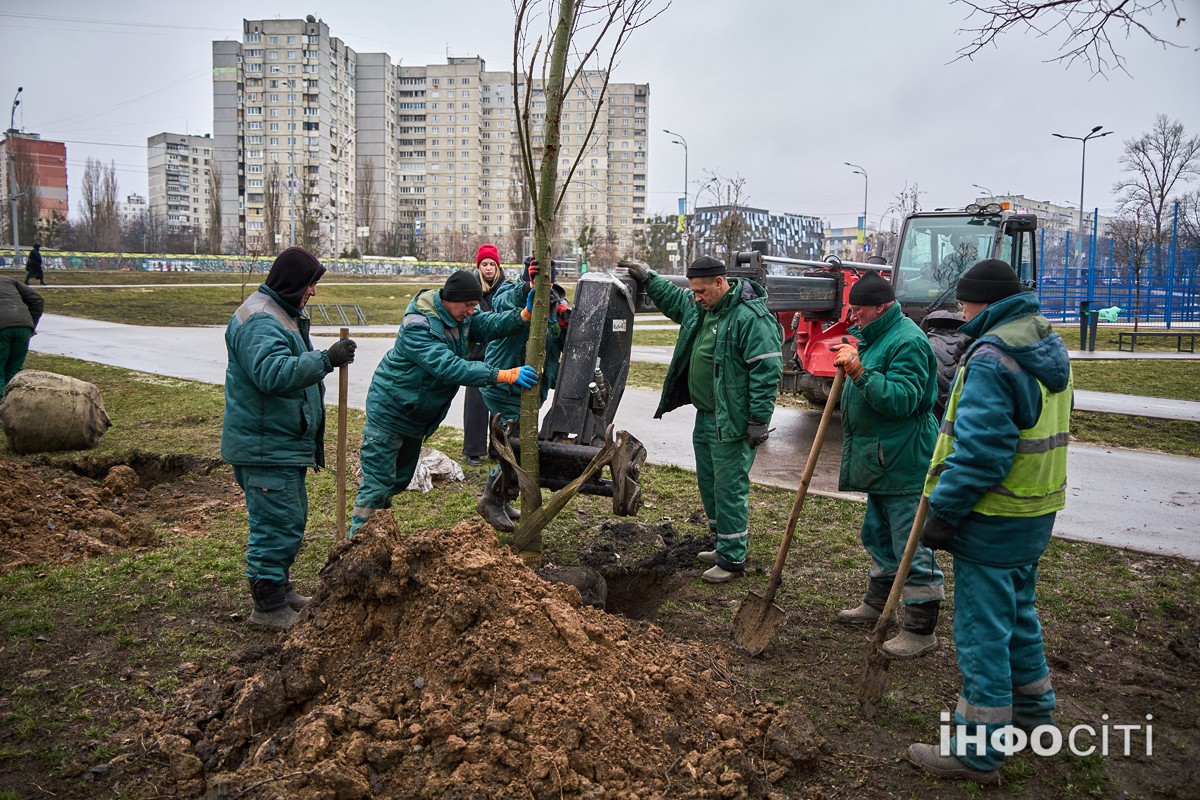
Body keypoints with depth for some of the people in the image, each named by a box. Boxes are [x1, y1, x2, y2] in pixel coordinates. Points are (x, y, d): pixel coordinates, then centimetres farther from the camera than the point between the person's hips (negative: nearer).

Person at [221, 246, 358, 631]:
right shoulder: (260, 321, -18)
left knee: (291, 519, 19)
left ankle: (279, 589, 33)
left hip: (284, 442, 11)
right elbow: (273, 373, -35)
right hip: (265, 447, -11)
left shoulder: (281, 315, 18)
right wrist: (326, 360, -40)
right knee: (278, 523, -7)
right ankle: (268, 607, 3)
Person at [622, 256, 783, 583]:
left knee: (729, 489, -3)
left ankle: (732, 559, 8)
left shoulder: (752, 317, -19)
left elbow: (766, 371, -22)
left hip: (732, 422, -10)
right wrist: (647, 278, 22)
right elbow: (673, 297, 32)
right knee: (708, 483, 18)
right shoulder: (698, 307, 8)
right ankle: (725, 544, 33)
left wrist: (759, 421, -22)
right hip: (705, 416, 10)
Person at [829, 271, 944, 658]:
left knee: (911, 546, -4)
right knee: (879, 536, 23)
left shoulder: (907, 341, -18)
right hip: (879, 462, 11)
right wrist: (853, 368, 13)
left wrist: (860, 373, -34)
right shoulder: (876, 337, 15)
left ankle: (920, 629, 5)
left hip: (903, 464, -11)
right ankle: (878, 603, 39)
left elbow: (903, 398, -29)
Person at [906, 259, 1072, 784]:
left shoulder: (992, 357, -21)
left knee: (981, 629, 0)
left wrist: (943, 512, -19)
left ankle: (978, 752, 10)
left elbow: (980, 450, -26)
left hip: (993, 521, -10)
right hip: (1036, 512, 10)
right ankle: (1033, 712, 42)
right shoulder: (1050, 348, 11)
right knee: (1018, 612, 25)